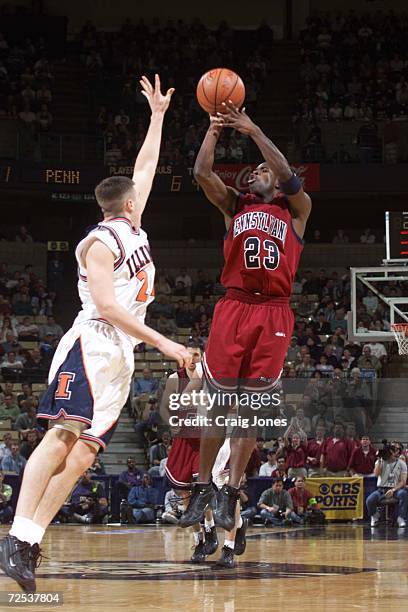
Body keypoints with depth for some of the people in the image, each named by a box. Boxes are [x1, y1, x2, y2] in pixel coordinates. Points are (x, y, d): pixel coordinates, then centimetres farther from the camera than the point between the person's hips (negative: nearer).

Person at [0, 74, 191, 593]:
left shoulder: (131, 228, 19)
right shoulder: (100, 242, -6)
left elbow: (144, 167, 32)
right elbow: (107, 306, -16)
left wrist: (158, 116, 33)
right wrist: (162, 342, -17)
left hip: (120, 357, 9)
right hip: (91, 347, -9)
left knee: (83, 451, -3)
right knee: (64, 434, -21)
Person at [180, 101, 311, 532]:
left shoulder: (296, 210, 11)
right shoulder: (235, 206, 17)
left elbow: (287, 177, -9)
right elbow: (202, 173, 3)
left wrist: (252, 130, -11)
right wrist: (214, 129, -4)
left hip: (273, 312, -1)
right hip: (233, 307, 1)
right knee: (219, 401, -1)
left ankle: (230, 494, 1)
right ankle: (203, 489, 6)